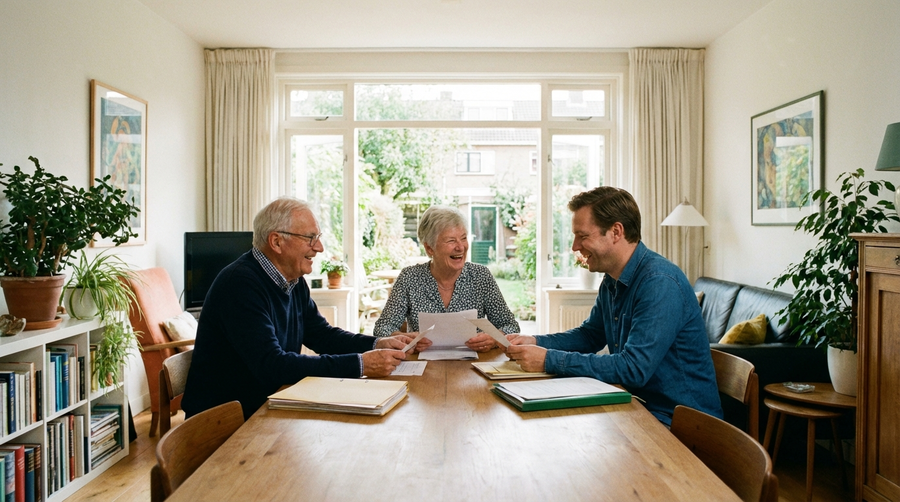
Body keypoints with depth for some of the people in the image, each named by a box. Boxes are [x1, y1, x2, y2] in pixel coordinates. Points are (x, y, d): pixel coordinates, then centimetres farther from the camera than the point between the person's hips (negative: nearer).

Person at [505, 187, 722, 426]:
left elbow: (633, 368, -29)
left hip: (681, 424, -7)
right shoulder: (612, 280, 5)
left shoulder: (660, 283, -24)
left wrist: (549, 360, -26)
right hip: (640, 404, 8)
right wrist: (535, 342, 0)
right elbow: (590, 335, 18)